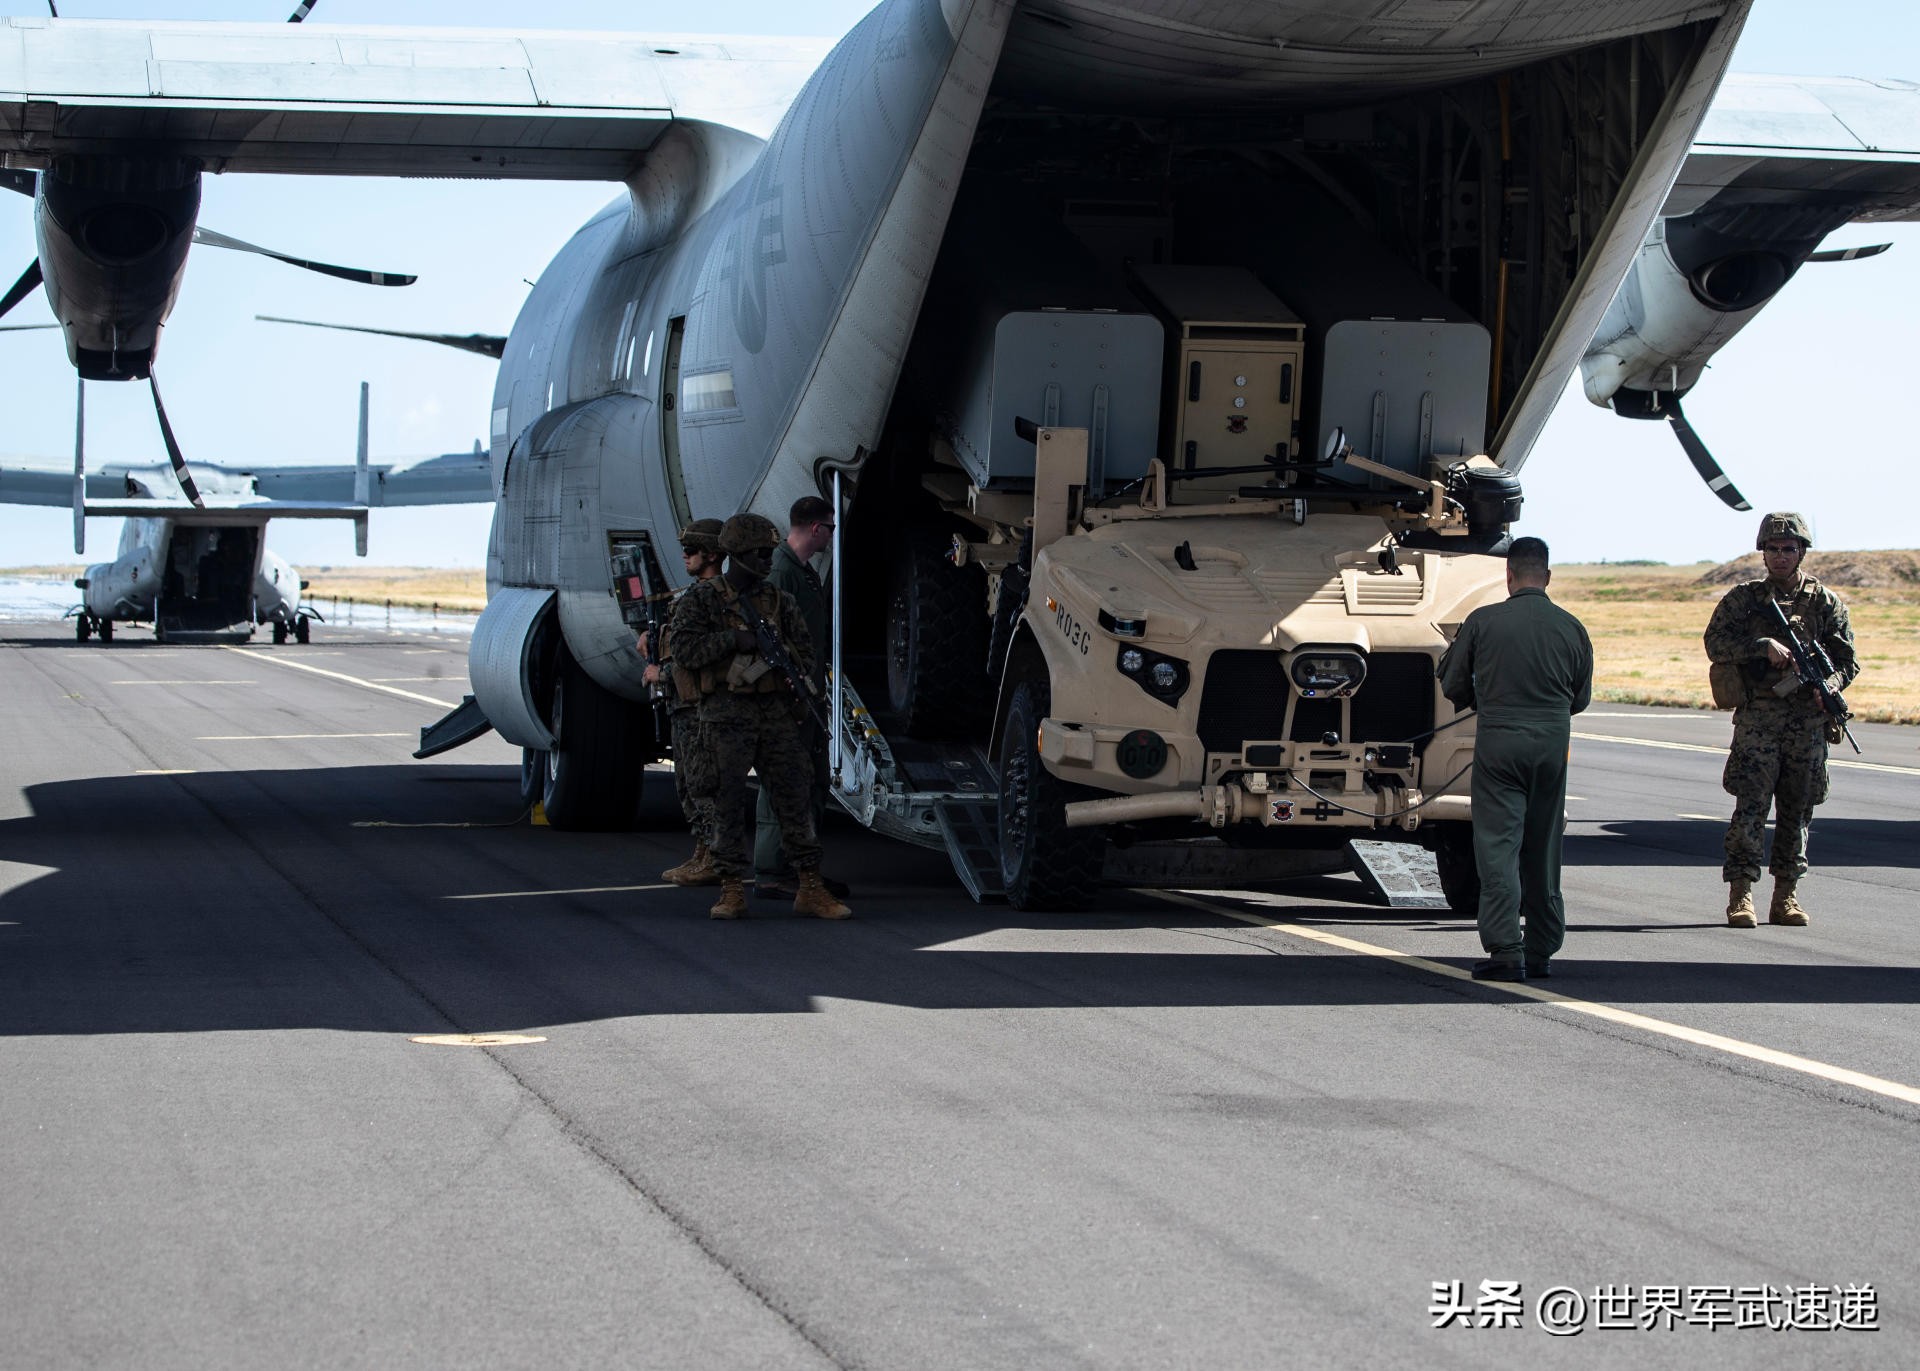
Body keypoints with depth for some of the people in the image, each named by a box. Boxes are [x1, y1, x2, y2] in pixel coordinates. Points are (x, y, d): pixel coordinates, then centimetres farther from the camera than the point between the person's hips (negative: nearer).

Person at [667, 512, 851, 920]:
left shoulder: (777, 601, 14)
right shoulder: (703, 598, 2)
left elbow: (804, 647, 20)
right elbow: (685, 650, -8)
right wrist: (733, 639, -16)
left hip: (776, 710, 4)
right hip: (727, 714, -4)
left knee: (795, 795, 0)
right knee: (729, 800, -3)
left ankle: (810, 888, 3)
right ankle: (732, 890, 3)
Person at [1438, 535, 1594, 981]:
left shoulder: (1482, 621, -5)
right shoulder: (1571, 627, 2)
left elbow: (1453, 685, 3)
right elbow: (1581, 697, 13)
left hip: (1499, 740, -3)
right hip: (1553, 743, 3)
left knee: (1497, 844, -2)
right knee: (1543, 848, 13)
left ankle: (1505, 949, -12)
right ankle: (1541, 949, 18)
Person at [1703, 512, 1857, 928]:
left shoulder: (1825, 603, 9)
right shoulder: (1743, 598, 7)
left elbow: (1847, 658, 8)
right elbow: (1716, 641, -4)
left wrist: (1830, 684, -13)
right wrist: (1765, 645, -16)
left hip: (1809, 718, 2)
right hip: (1758, 717, -2)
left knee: (1798, 808, 5)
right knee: (1751, 803, -9)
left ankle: (1786, 894, 13)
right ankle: (1740, 894, -9)